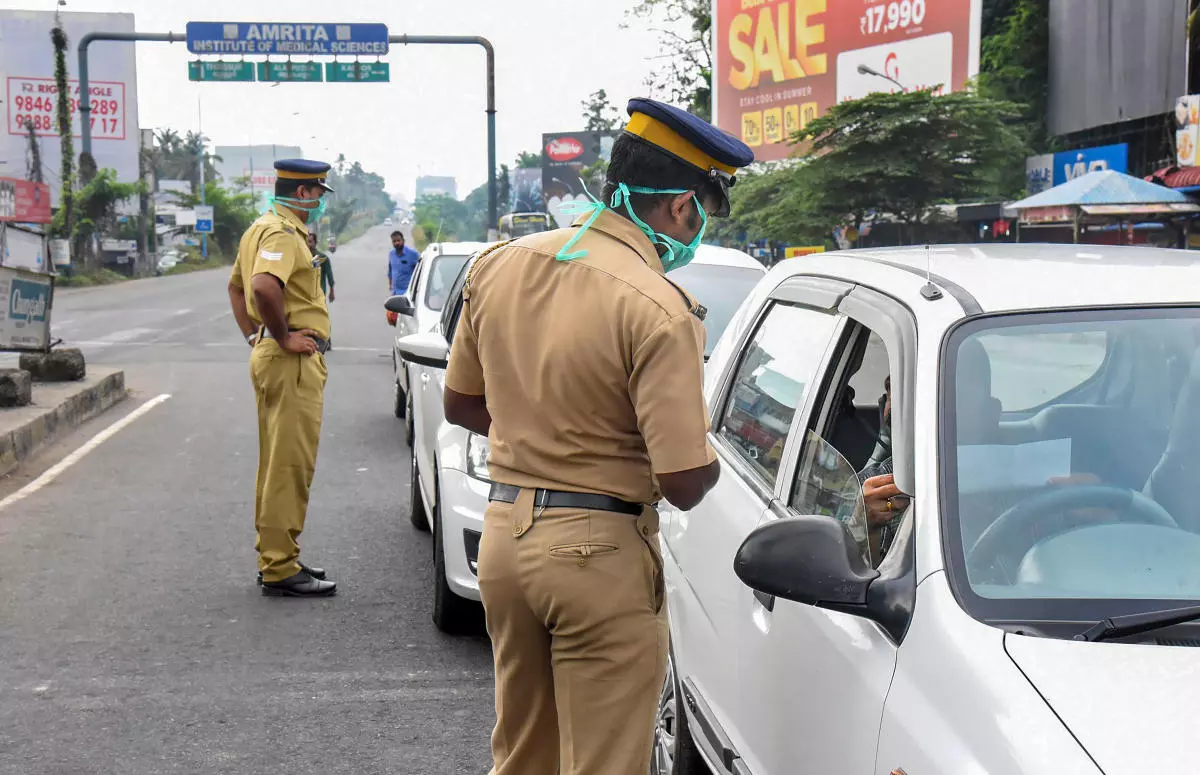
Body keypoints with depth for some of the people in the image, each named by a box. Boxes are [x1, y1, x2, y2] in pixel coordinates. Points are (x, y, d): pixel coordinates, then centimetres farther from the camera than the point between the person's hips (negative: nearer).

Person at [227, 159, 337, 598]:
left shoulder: (261, 228, 18)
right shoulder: (283, 233, -16)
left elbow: (236, 285, 29)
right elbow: (264, 286, -34)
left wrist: (253, 335, 20)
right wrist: (283, 337, -23)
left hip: (271, 357, 11)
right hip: (294, 362, -11)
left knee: (277, 464, 17)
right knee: (290, 466, -7)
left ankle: (274, 557, 26)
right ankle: (280, 569, -4)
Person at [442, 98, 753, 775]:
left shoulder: (499, 265, 3)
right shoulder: (659, 310, -19)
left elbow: (461, 403, 15)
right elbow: (684, 484, -19)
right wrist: (709, 455, 2)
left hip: (504, 535, 7)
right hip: (600, 551, -7)